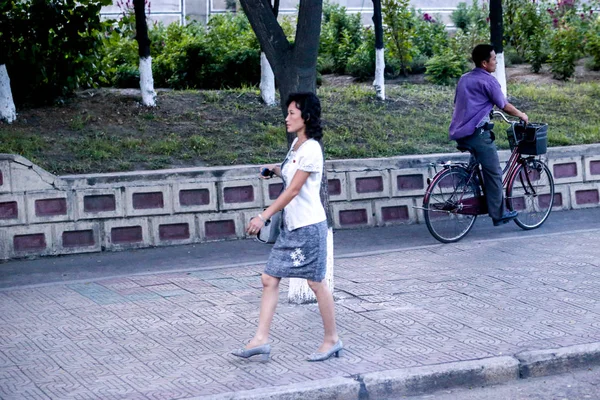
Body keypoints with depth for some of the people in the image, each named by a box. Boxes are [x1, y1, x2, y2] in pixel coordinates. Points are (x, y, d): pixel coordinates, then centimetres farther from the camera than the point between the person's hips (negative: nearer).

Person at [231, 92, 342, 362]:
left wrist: (264, 216, -23)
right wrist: (273, 169, 6)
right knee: (269, 279, 4)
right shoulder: (296, 144, 11)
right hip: (290, 227, 9)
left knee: (316, 282, 2)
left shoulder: (310, 150, -18)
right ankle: (261, 340, 5)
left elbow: (293, 190, -21)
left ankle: (332, 340, 16)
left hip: (309, 227, -9)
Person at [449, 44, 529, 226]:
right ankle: (499, 214, 5)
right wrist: (521, 114, 13)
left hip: (460, 132, 8)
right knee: (494, 172, 1)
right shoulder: (488, 80, -8)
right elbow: (504, 105, -4)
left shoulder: (464, 79, 16)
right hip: (477, 132, -8)